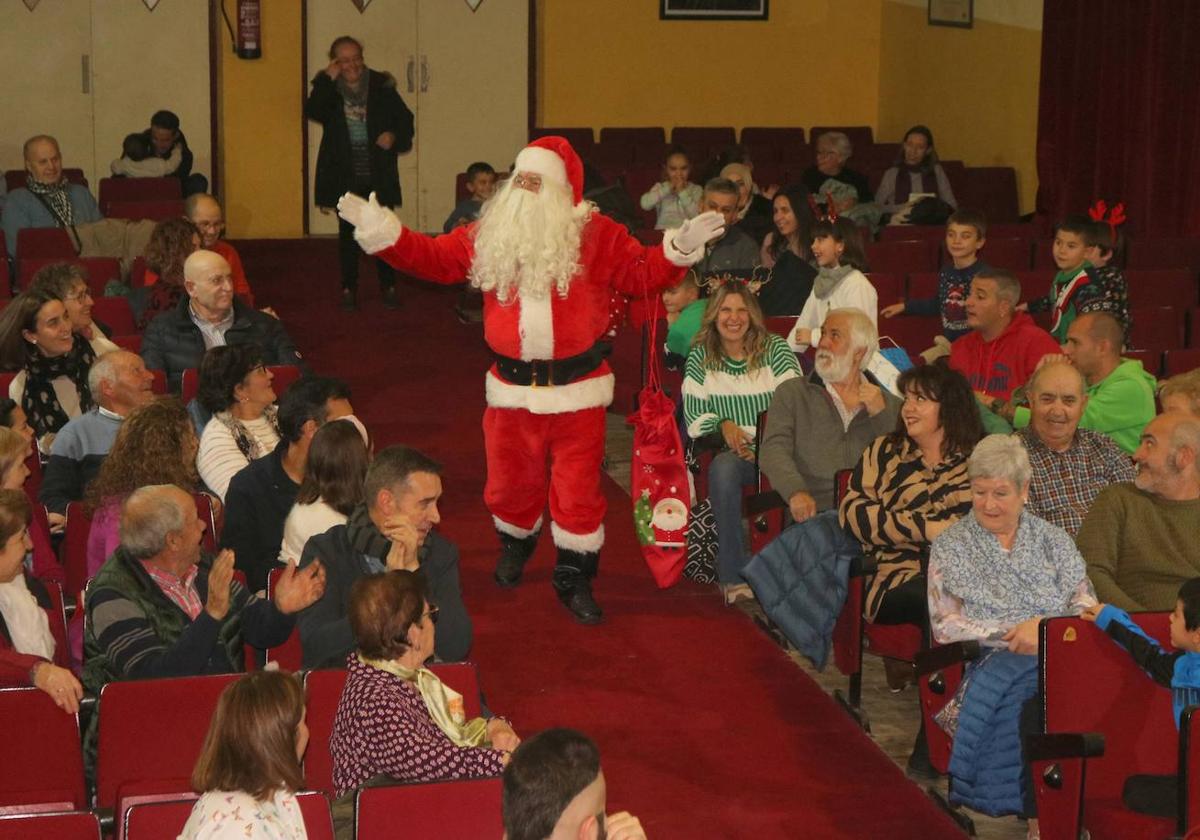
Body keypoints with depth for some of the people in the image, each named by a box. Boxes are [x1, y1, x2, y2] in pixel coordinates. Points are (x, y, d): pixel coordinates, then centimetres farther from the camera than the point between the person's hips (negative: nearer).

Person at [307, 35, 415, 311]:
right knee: (348, 232, 7)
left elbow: (404, 118, 6)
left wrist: (394, 136, -13)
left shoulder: (381, 86, -1)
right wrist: (329, 80, -21)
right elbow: (313, 112, -20)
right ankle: (348, 289, 15)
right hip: (345, 175, 0)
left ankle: (388, 287, 15)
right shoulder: (327, 89, 0)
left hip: (378, 174, 0)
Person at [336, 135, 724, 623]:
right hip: (512, 389, 3)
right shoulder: (489, 236, 5)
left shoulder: (596, 236, -3)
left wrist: (680, 248, -21)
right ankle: (515, 546, 46)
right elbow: (434, 258, 6)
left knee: (577, 488, 0)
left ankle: (575, 578, 16)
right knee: (510, 481, 15)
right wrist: (381, 230, -4)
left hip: (577, 390, -3)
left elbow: (641, 276, -5)